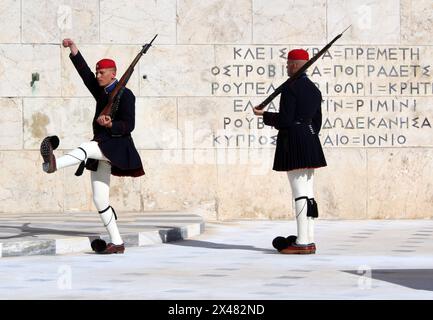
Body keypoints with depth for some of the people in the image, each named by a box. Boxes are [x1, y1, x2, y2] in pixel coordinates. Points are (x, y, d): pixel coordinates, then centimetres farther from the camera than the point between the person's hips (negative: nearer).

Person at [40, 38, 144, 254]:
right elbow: (84, 72, 13)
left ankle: (54, 164, -67)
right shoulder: (101, 92, 16)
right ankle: (117, 243, 7)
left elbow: (129, 125, -12)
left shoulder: (125, 95, -5)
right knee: (99, 200, 4)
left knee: (87, 148, -38)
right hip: (101, 148, 8)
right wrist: (73, 48, 6)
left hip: (116, 146, -8)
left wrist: (109, 124, -28)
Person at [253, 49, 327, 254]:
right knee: (308, 193, 10)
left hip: (293, 144, -9)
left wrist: (264, 115, -1)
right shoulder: (314, 90, 14)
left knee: (299, 193, -9)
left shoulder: (290, 89, -12)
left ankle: (302, 243, -10)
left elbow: (285, 119, -16)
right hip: (310, 144, 9)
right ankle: (309, 241, 11)